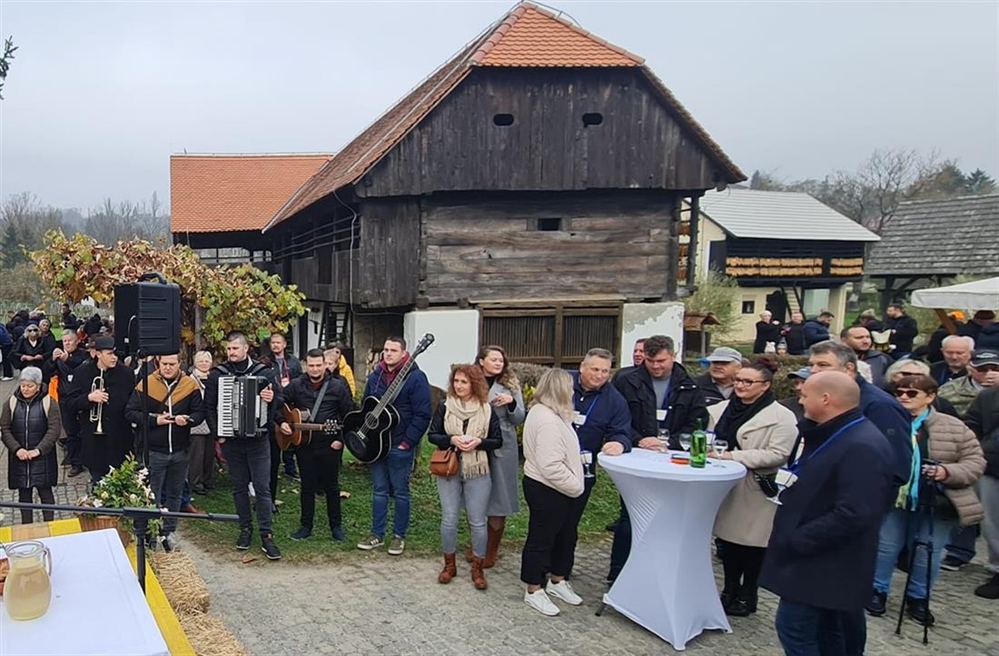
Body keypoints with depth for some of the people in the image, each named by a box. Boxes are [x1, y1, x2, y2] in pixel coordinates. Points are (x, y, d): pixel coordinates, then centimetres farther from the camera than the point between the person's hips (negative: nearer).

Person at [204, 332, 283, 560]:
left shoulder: (264, 372, 1)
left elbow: (281, 398, 4)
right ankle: (245, 529, 25)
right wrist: (217, 433, -6)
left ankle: (266, 535, 3)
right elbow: (209, 406, 4)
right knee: (239, 487, 12)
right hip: (231, 440, 2)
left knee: (262, 487, -2)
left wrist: (272, 398, -20)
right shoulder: (217, 374, 3)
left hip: (258, 439, -1)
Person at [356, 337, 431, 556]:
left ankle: (399, 536, 17)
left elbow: (422, 415, -14)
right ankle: (377, 534, 22)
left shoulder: (415, 377, -11)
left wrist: (407, 442, -16)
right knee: (379, 490, 13)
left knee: (400, 492, 6)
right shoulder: (375, 377, 9)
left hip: (400, 446, -5)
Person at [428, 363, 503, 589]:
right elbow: (432, 435, 3)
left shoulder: (487, 409, -2)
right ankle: (449, 564, 24)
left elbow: (498, 441, 1)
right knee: (449, 519, 7)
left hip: (478, 471, -1)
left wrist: (478, 441, -17)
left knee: (477, 522, 3)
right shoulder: (445, 407, 0)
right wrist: (452, 440, -15)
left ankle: (478, 568, 18)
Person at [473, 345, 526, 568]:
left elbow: (519, 419, 2)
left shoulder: (510, 385, 2)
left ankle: (491, 550, 17)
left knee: (498, 498, 3)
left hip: (501, 449, -1)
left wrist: (511, 403, -16)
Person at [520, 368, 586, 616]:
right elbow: (551, 466, -29)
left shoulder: (546, 413, 10)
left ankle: (557, 581, 36)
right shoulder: (547, 420, -25)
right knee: (541, 539, 4)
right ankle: (534, 590, 18)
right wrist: (575, 486, -18)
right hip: (547, 490, -11)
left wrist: (575, 484, 14)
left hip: (556, 490, 11)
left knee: (565, 536, 20)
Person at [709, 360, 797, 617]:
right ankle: (730, 590, 28)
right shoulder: (724, 408, 9)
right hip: (724, 486, 5)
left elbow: (778, 454, -18)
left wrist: (735, 456, -22)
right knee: (727, 538, 12)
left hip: (755, 492, -5)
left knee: (751, 543, 5)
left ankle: (747, 597, 20)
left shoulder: (781, 417, -9)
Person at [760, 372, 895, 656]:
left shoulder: (862, 447, -24)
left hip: (825, 562, -10)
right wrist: (787, 486, 7)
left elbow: (852, 515, -30)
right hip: (820, 557, 10)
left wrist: (795, 539, -23)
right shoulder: (838, 435, 11)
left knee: (793, 626, -4)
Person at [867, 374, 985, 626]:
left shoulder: (954, 428, -5)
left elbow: (975, 462, -3)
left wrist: (948, 472, -20)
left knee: (927, 554, 11)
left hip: (936, 504, 0)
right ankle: (878, 591, 28)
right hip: (893, 500, 0)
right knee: (885, 547, 9)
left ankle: (919, 598, 30)